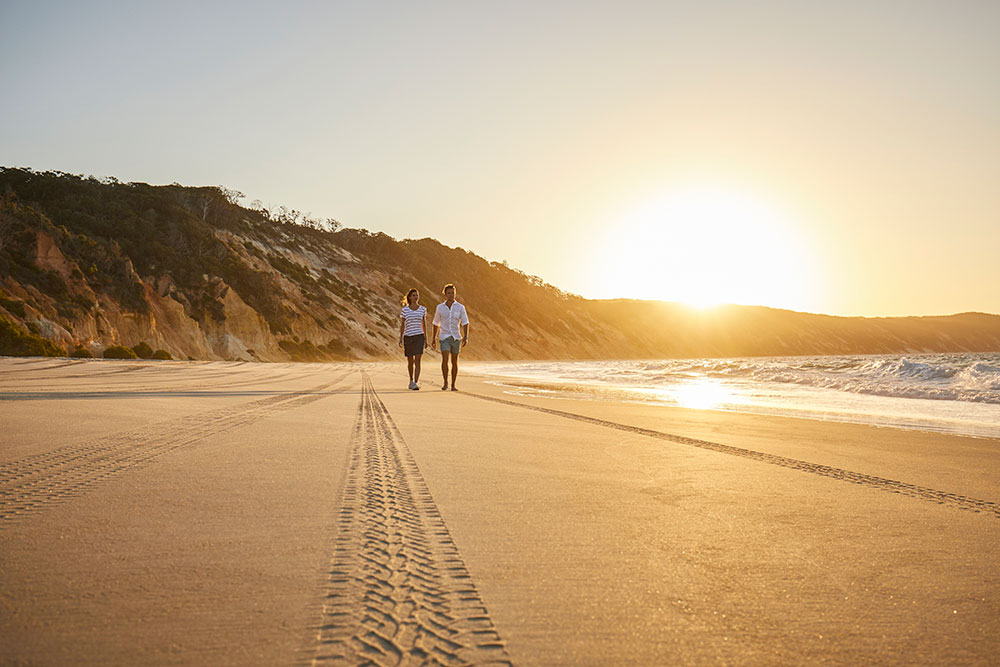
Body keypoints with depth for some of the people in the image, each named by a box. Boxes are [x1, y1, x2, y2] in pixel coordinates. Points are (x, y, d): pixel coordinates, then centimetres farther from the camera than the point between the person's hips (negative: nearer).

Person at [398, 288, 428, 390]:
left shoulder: (423, 309, 4)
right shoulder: (404, 310, -1)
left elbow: (424, 324, 11)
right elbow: (402, 325, 2)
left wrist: (425, 339, 9)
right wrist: (400, 339, -4)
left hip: (419, 336, 0)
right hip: (408, 337, 0)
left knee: (417, 360, -14)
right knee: (410, 361, 11)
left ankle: (416, 383, -19)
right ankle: (411, 380, 34)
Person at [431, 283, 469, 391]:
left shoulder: (460, 307, -3)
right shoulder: (440, 307, 1)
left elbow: (465, 323, -5)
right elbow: (436, 324, 11)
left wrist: (466, 337, -17)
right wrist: (433, 338, 12)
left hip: (456, 337, 0)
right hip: (444, 337, 0)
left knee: (454, 362, 6)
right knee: (445, 360, -17)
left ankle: (453, 385, 16)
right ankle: (445, 383, -3)